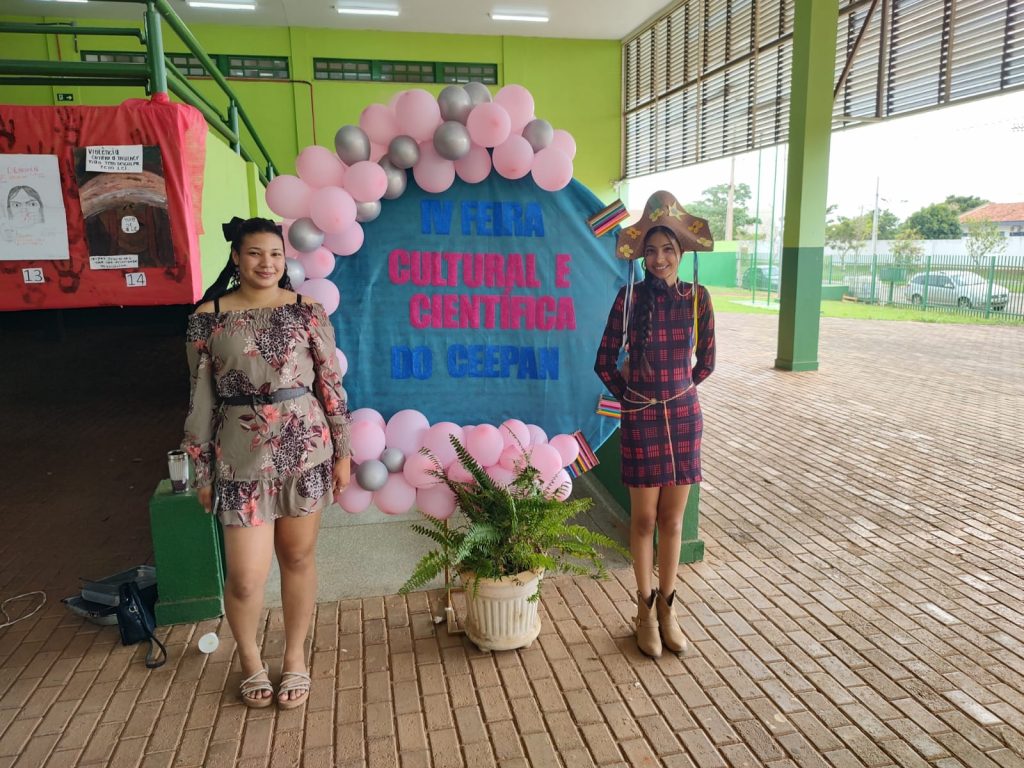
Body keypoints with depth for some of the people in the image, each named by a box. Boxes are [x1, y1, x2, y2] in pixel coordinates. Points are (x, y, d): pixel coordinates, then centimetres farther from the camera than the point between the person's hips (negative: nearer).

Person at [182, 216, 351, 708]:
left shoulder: (307, 311, 0)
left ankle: (295, 657, 33)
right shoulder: (207, 317, 0)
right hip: (241, 455, 0)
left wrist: (342, 452, 2)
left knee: (298, 558, 11)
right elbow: (201, 397, 3)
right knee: (246, 576, 0)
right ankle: (249, 660, 29)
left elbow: (330, 384, 3)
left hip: (305, 449, 1)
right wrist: (201, 470, 4)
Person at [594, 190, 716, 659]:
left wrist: (678, 391, 11)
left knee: (672, 519, 10)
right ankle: (645, 608, 23)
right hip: (641, 418, -2)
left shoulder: (697, 298, 0)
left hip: (683, 415, 2)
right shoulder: (631, 297, -6)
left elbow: (706, 362, 11)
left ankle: (667, 607, 25)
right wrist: (629, 395, 2)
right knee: (644, 518, 7)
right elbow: (605, 362, 0)